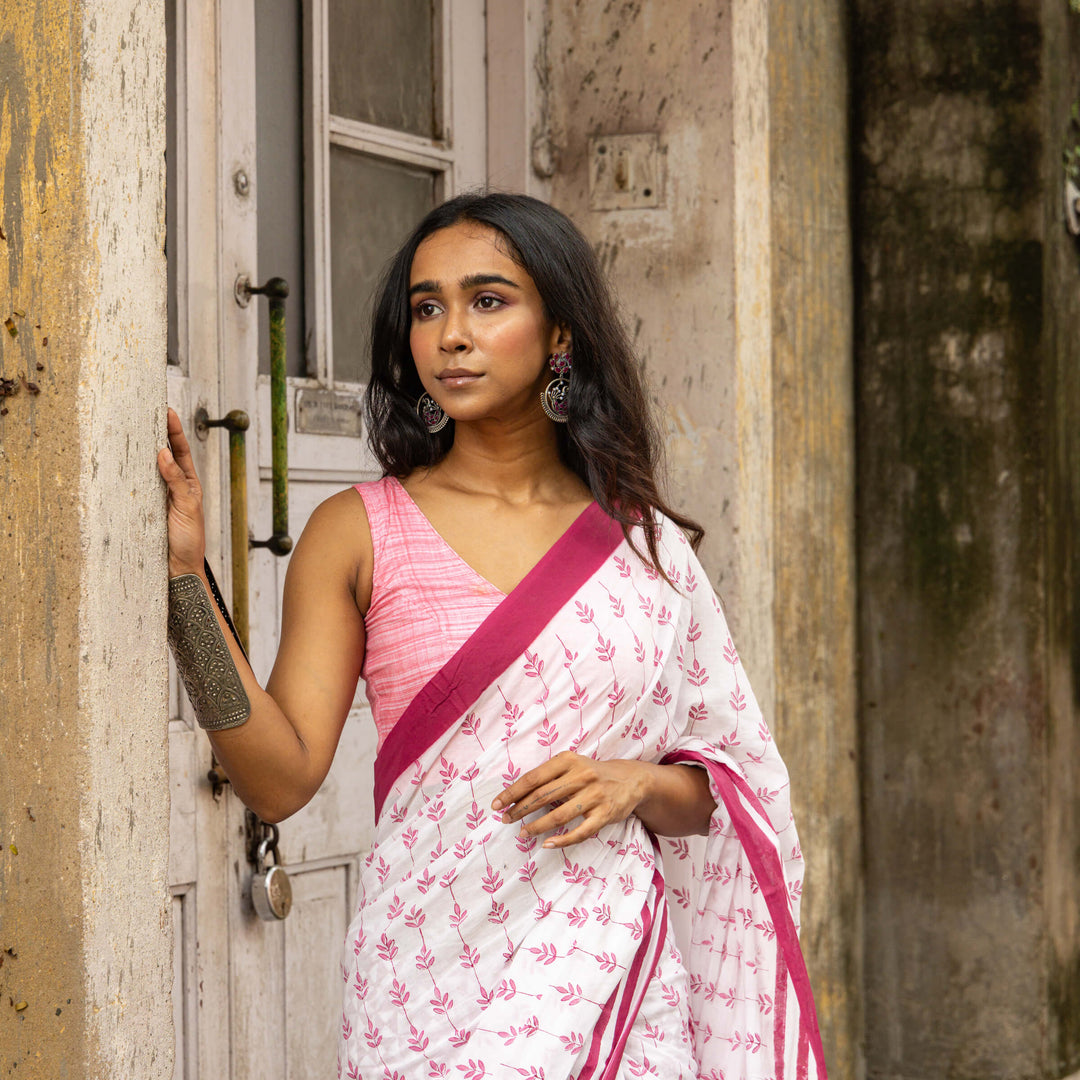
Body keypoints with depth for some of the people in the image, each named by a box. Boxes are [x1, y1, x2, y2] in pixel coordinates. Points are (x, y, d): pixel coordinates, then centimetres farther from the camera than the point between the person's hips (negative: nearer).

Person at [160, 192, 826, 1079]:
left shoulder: (646, 543, 6)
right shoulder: (359, 533, 1)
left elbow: (718, 790, 12)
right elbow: (282, 777, -8)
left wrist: (635, 783, -10)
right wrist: (186, 575, -15)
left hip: (613, 970, 2)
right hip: (433, 979, -2)